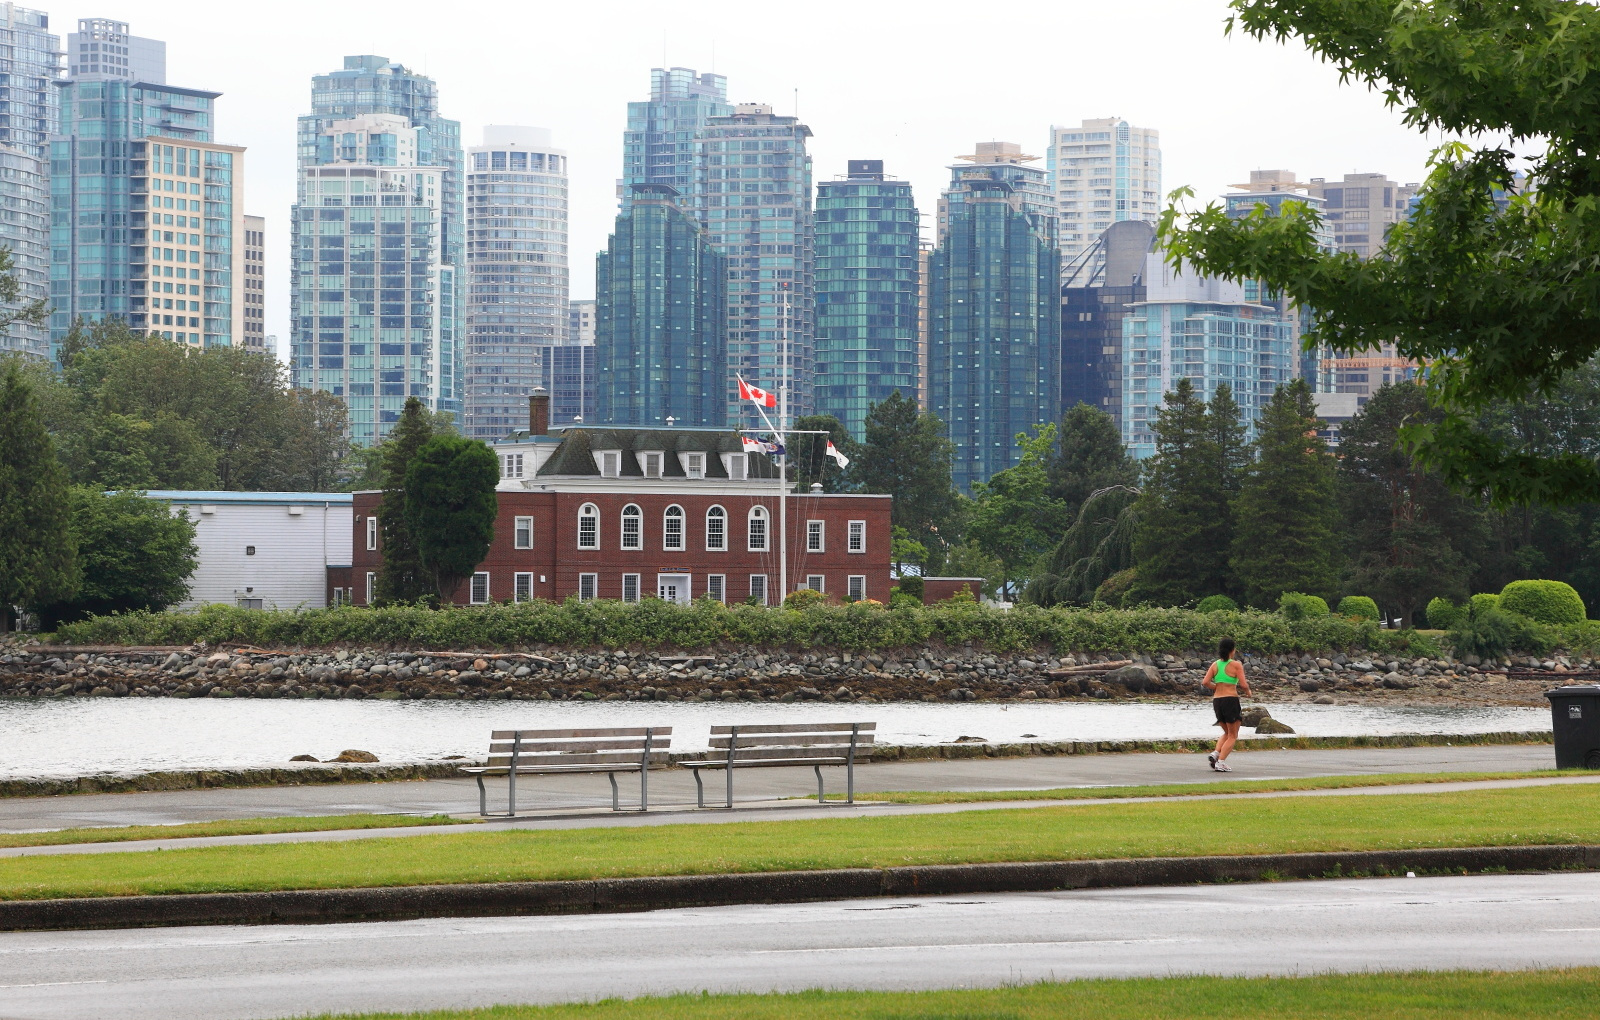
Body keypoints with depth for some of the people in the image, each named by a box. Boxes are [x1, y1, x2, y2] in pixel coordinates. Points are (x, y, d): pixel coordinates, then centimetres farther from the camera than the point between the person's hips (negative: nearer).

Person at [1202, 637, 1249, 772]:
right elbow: (1243, 685, -12)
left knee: (1227, 733, 23)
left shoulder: (1215, 665, 6)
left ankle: (1216, 753, 1)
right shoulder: (1236, 665, -6)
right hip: (1231, 700, -5)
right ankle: (1221, 762, -9)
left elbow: (1205, 683, -2)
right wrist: (1247, 691, 10)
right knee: (1233, 736, 6)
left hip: (1217, 700, 5)